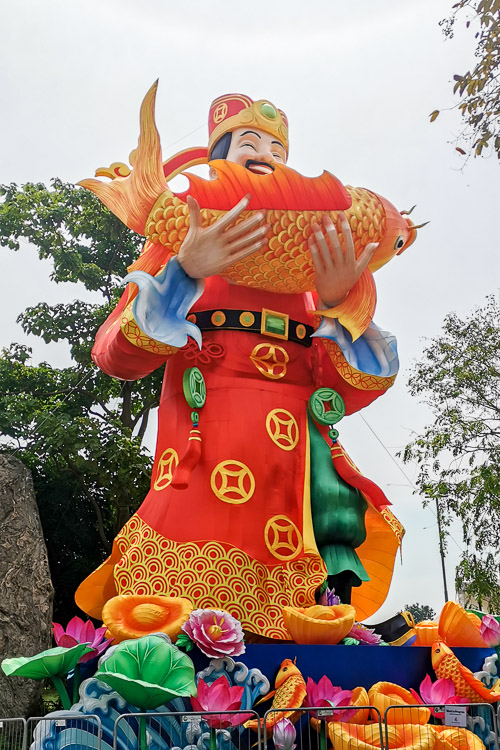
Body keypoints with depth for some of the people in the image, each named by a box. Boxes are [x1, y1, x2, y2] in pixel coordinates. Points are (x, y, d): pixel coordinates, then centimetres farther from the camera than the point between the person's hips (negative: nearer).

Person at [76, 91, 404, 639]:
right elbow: (115, 358, 0)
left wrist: (338, 305, -7)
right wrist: (185, 272, -13)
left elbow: (343, 393, 10)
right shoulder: (181, 245, 14)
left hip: (293, 470, 3)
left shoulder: (311, 265, 20)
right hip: (204, 467, -2)